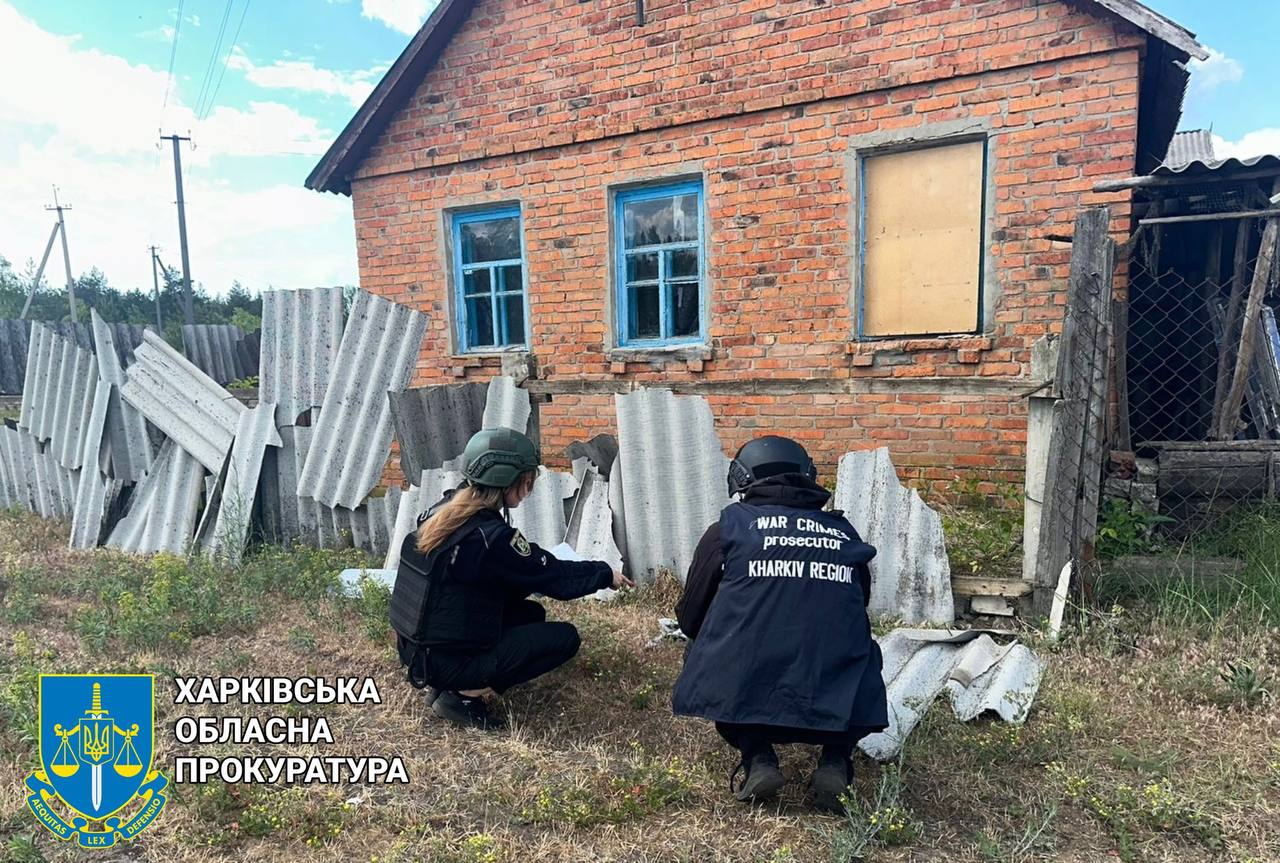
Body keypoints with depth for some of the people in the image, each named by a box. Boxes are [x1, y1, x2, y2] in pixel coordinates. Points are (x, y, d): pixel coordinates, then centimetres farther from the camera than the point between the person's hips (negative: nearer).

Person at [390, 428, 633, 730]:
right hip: (452, 661, -8)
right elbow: (556, 577, -11)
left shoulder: (442, 512, 1)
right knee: (565, 637, -3)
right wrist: (606, 574, 5)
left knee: (530, 613, 19)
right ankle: (465, 694, -4)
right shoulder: (490, 536, -24)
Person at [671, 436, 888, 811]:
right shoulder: (845, 534, 14)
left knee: (703, 653, 28)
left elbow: (690, 618, 15)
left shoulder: (727, 529, 6)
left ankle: (757, 757, 9)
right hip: (842, 707, 2)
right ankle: (835, 759, 11)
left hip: (743, 694, -2)